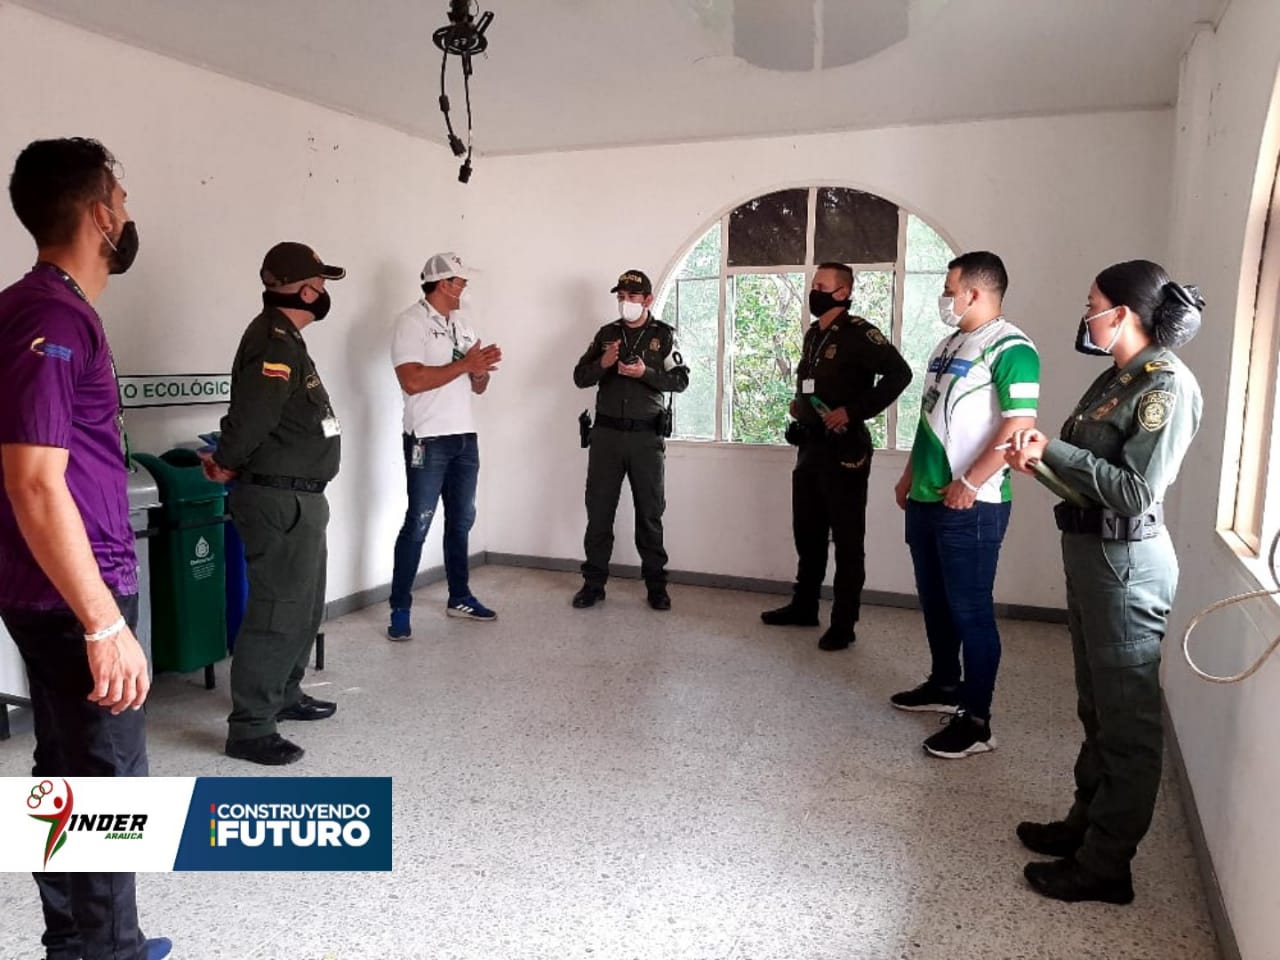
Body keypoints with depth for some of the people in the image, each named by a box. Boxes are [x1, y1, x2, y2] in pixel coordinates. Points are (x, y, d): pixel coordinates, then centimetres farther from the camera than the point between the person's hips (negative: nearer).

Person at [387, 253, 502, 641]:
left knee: (461, 520, 13)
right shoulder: (412, 321, -7)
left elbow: (477, 387, 17)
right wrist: (464, 364, -15)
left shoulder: (462, 323, 16)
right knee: (418, 524, -5)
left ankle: (459, 598, 25)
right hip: (428, 440, -7)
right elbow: (412, 381, -20)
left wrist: (482, 367, -6)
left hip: (465, 437, 8)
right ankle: (400, 610, 3)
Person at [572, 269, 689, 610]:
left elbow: (680, 380, -4)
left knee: (650, 512, 6)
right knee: (599, 510, 4)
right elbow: (580, 377, 6)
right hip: (606, 433, 2)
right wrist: (602, 364, -13)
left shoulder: (663, 335, 3)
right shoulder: (606, 333, 9)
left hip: (646, 435, -2)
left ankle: (656, 584, 15)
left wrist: (645, 372, -18)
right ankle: (593, 582, 13)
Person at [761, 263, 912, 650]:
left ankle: (844, 623, 8)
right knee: (807, 532, 16)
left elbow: (899, 373, -23)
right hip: (810, 446, 9)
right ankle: (803, 606, 30)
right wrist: (799, 405, 10)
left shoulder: (858, 333, -12)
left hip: (843, 450, -9)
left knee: (846, 538, 0)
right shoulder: (813, 334, 14)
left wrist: (854, 411, -23)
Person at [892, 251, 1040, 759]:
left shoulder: (1010, 348, -14)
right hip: (926, 499, 9)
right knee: (935, 601, 18)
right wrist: (910, 474, 21)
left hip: (970, 506, -9)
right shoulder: (950, 343, 15)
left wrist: (969, 484, -21)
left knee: (970, 610, -2)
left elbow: (1019, 426, -22)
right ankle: (945, 685, 36)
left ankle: (976, 721, 8)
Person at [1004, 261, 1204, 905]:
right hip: (1088, 551, 9)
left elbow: (1136, 490, -23)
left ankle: (1106, 867, 14)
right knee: (1097, 705, 19)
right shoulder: (1117, 377, 11)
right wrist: (1039, 461, -2)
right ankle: (1087, 823, 35)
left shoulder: (1167, 386, -16)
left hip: (1126, 562, -9)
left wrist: (1054, 450, -19)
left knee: (1127, 718, 2)